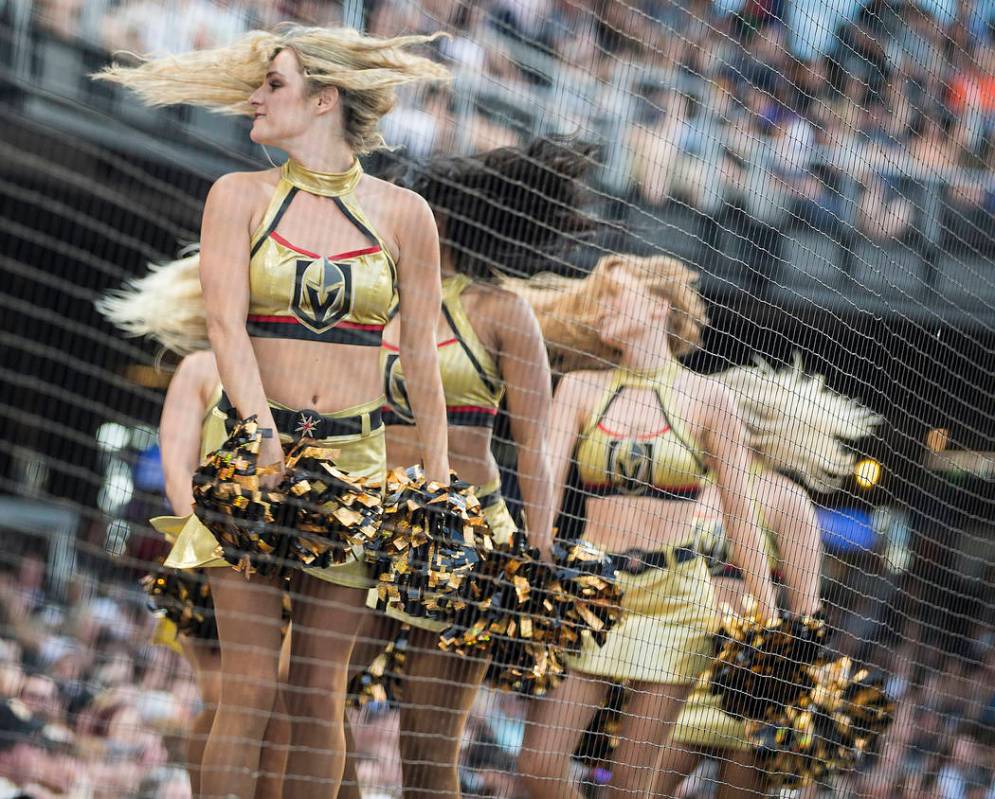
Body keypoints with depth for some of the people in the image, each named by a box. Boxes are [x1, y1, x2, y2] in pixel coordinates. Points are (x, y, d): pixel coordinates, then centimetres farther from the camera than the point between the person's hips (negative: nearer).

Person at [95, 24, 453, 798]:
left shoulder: (402, 214, 5)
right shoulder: (241, 197, 5)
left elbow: (421, 354, 7)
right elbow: (226, 322, -6)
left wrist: (439, 477, 3)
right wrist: (265, 437, -19)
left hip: (354, 459, 1)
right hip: (253, 452, -1)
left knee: (320, 693, 2)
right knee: (250, 689, -7)